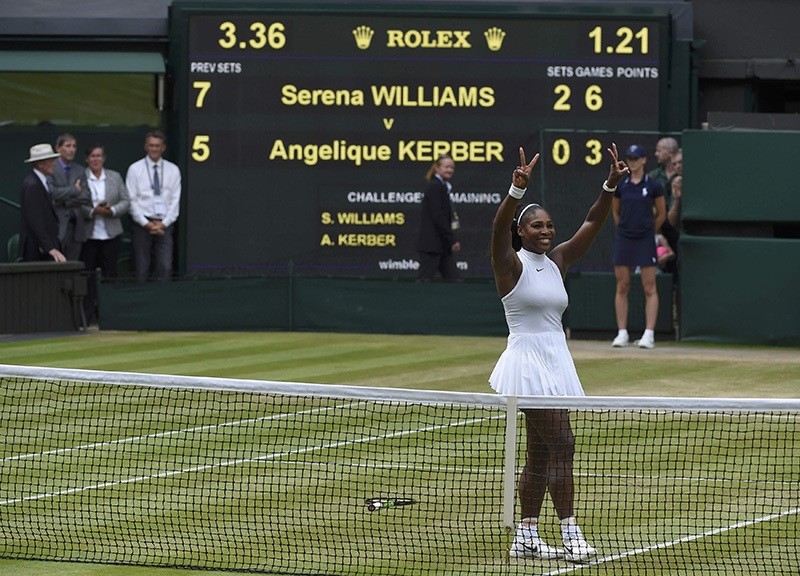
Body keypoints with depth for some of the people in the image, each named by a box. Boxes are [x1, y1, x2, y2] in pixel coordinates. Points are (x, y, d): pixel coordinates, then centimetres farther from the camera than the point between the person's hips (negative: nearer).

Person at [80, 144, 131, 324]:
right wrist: (93, 211, -18)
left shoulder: (115, 177, 10)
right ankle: (87, 314, 2)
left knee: (109, 274, 3)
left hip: (111, 234, 2)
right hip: (88, 235, -2)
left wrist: (112, 210, -11)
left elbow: (126, 201, 8)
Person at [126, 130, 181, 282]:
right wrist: (147, 224, -10)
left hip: (164, 224, 1)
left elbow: (175, 200, 5)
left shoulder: (173, 170, 8)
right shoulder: (135, 169, 3)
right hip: (142, 223, -1)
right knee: (142, 268, -1)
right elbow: (132, 200, -1)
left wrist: (164, 223, -7)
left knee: (166, 267, -10)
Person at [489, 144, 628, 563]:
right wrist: (517, 189, -42)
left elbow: (592, 223, 6)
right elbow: (499, 227, -26)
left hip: (556, 363, 8)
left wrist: (610, 185, -8)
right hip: (528, 362, -8)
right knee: (561, 443, -14)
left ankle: (526, 536, 14)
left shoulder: (558, 261, 10)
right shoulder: (512, 264, -7)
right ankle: (570, 535, -15)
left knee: (540, 454, 9)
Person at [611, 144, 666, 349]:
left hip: (645, 241, -3)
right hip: (623, 240, 3)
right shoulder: (620, 186, 5)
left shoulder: (653, 186, -2)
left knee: (649, 288, -4)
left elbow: (661, 215, 8)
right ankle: (622, 333, 8)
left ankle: (649, 334, -5)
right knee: (622, 287, 3)